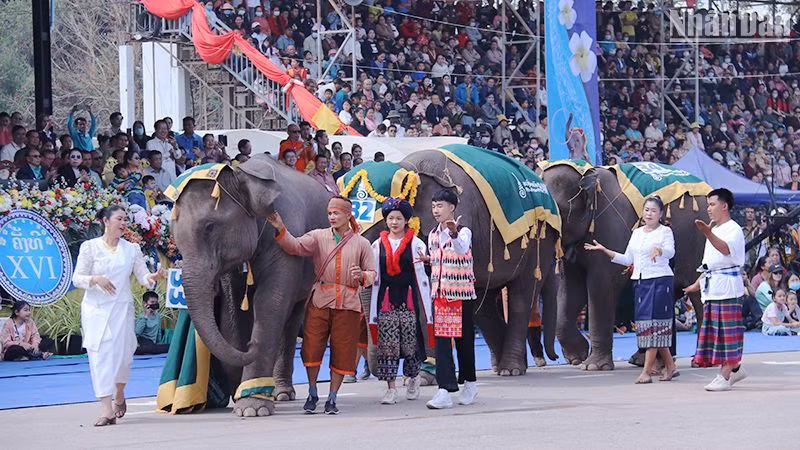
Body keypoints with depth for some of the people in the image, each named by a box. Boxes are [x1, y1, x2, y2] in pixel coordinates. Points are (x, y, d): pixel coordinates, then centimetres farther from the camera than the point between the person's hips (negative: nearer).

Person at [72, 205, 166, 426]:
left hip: (122, 308, 2)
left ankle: (119, 396, 33)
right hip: (96, 309, -2)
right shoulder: (90, 247, 1)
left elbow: (142, 276, 6)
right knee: (100, 355, -10)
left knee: (122, 354, 1)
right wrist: (96, 279, -20)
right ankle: (106, 410, -14)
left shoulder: (132, 249, 8)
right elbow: (77, 278, -1)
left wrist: (153, 277, -17)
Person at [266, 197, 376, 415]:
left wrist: (362, 276, -12)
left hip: (347, 304, 0)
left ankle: (332, 399, 13)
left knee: (341, 352, 1)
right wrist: (280, 229, -24)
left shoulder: (361, 243, 10)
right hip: (320, 300, 0)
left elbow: (372, 274, 11)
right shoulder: (319, 236, 8)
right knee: (312, 348, -6)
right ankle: (312, 394, 12)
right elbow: (296, 246, -8)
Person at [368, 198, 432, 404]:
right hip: (386, 301, 1)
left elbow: (423, 275, 6)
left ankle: (413, 378, 25)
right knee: (387, 344, -5)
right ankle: (391, 388, -4)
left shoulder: (416, 244, 6)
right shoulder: (378, 245, 11)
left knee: (411, 341, 1)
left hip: (409, 300, -1)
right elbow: (374, 277, 14)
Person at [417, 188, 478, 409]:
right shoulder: (433, 235, 12)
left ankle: (469, 383, 24)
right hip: (439, 294, 5)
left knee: (464, 339, 5)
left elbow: (462, 248, -30)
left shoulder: (464, 231, -7)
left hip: (461, 294, -5)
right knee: (441, 341, -4)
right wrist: (427, 260, 1)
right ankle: (444, 391, -9)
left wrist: (454, 233, -50)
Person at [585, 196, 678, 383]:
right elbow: (628, 259, 20)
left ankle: (646, 371, -11)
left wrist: (659, 250, -43)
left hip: (659, 281, -7)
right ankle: (669, 366, 17)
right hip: (640, 281, 7)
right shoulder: (637, 233, 17)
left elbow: (671, 252, -20)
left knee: (654, 324, -9)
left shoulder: (665, 231, -1)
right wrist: (604, 250, 14)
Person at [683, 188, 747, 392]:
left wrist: (708, 233, -42)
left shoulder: (733, 229, -7)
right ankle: (735, 369, 22)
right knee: (714, 330, 10)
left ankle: (725, 377, -9)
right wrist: (698, 283, 27)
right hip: (711, 289, 10)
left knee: (728, 331, -8)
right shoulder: (715, 230, 22)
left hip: (728, 288, -10)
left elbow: (726, 249, -29)